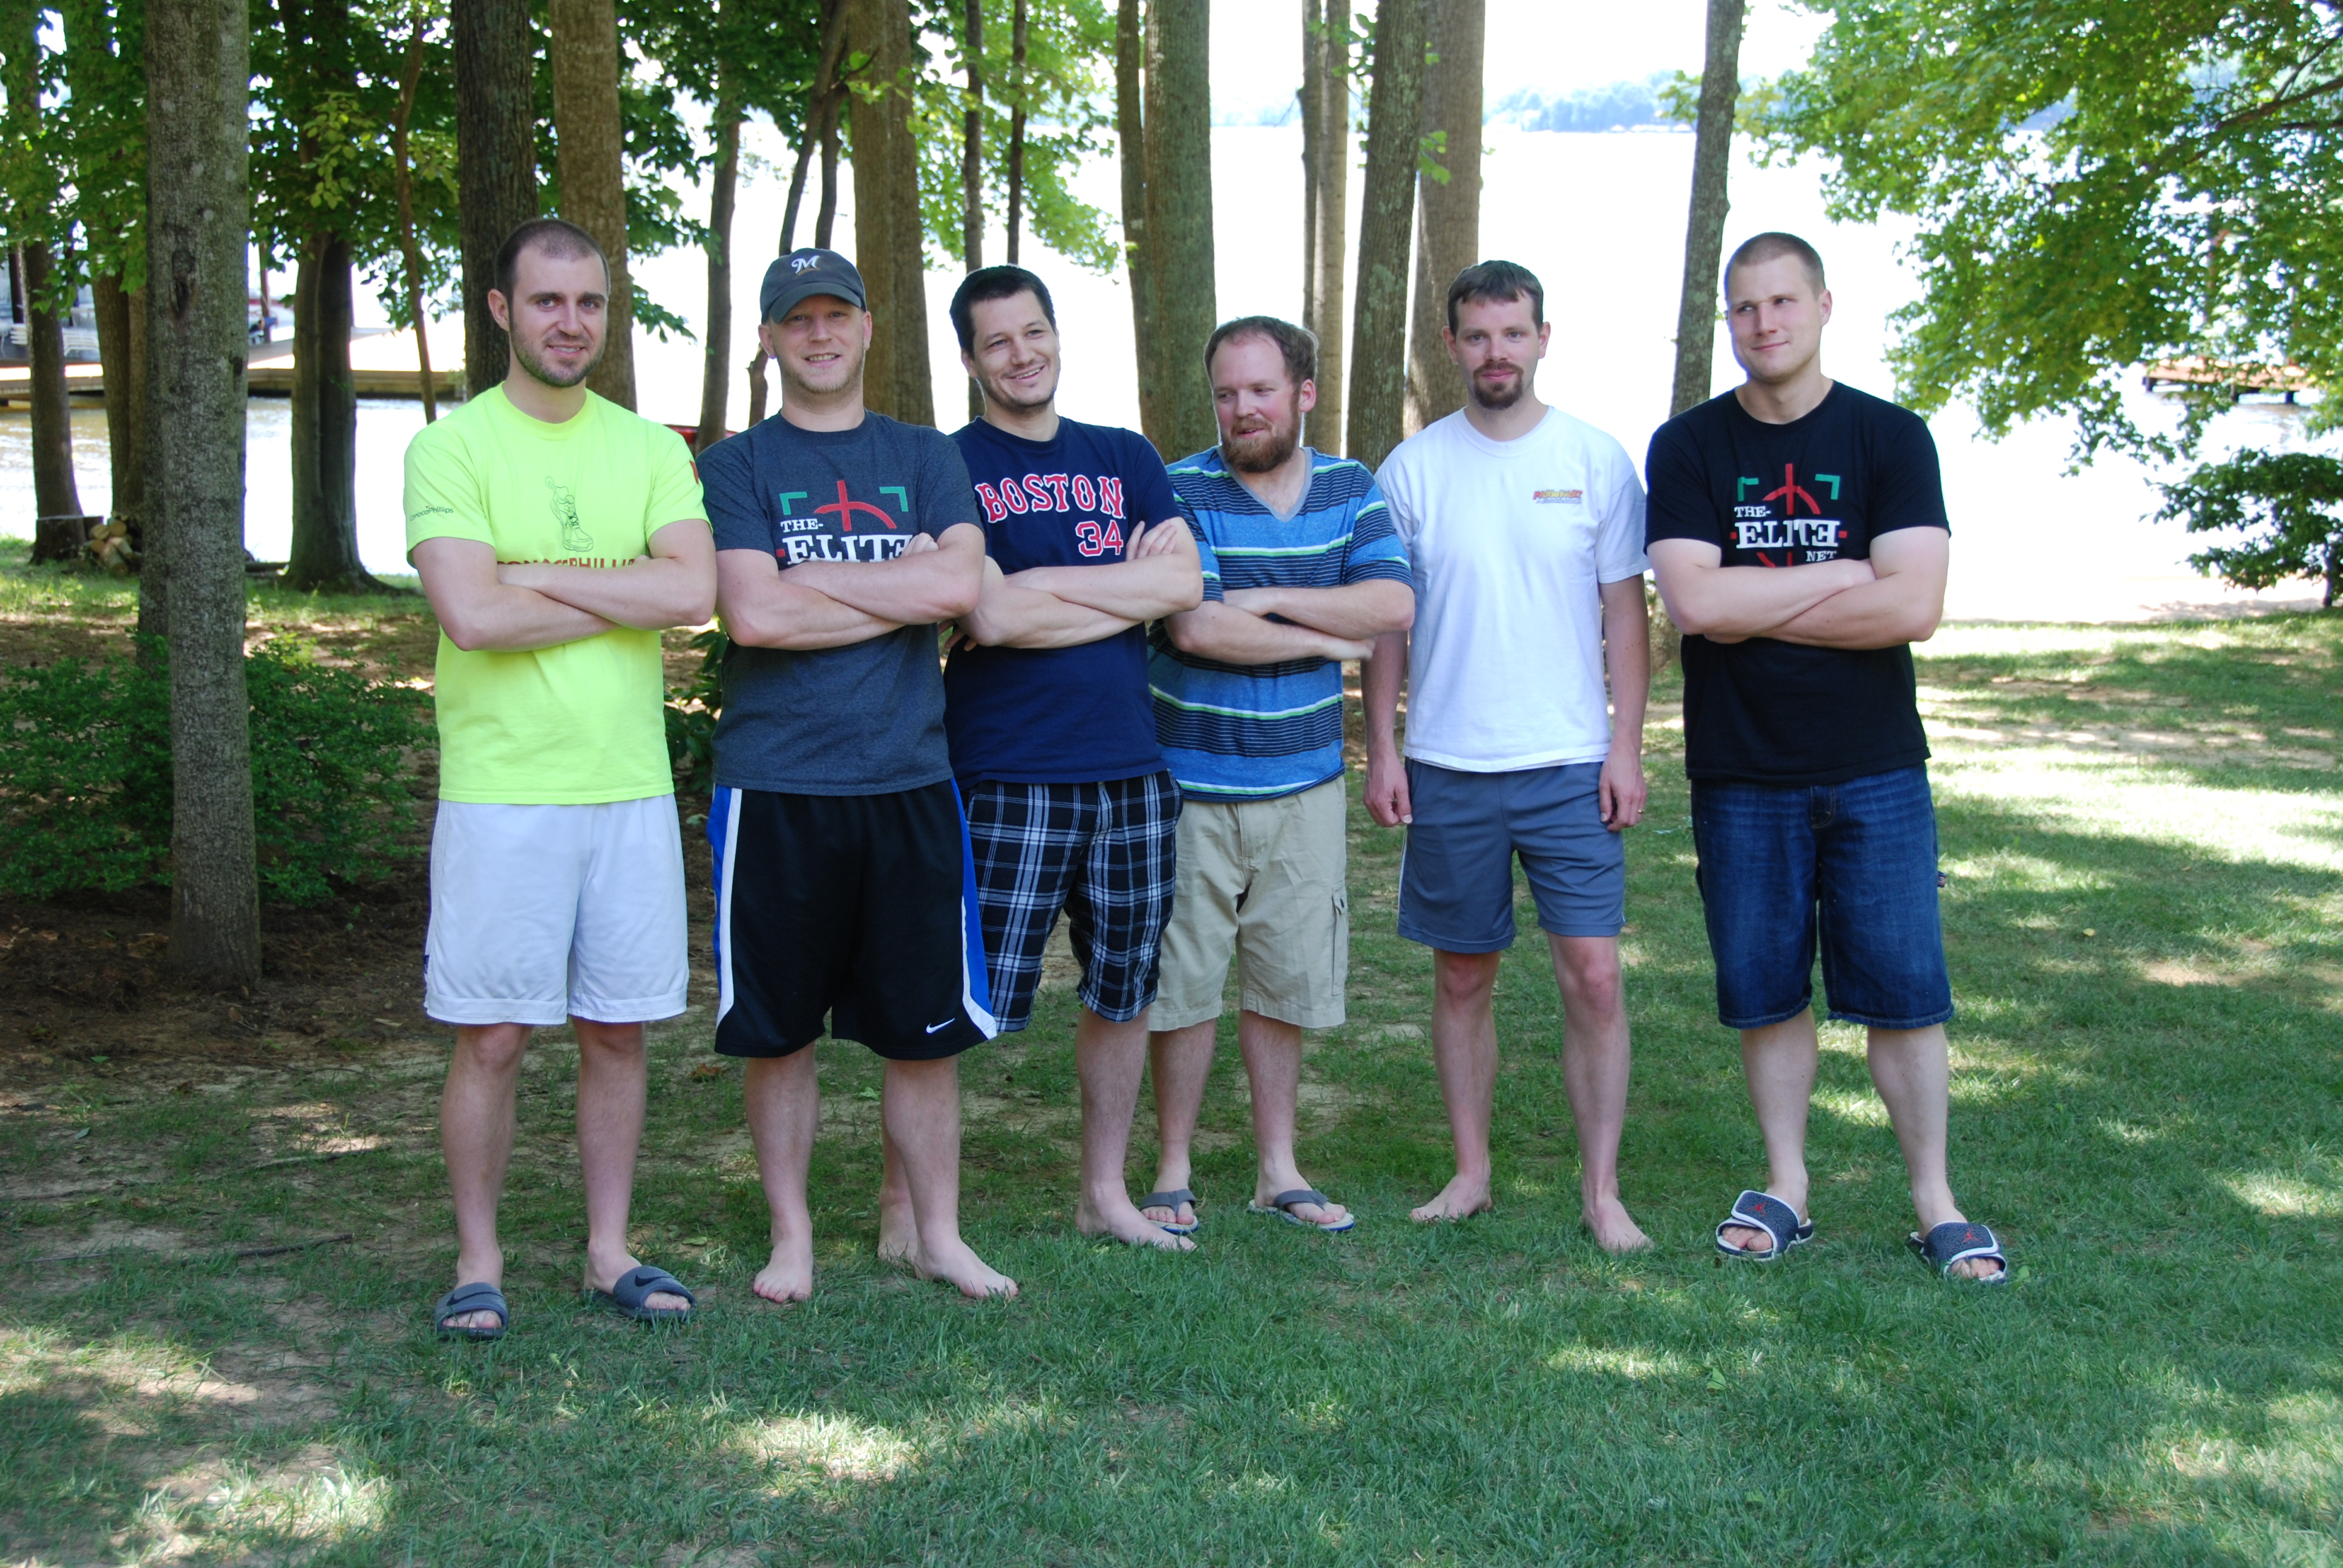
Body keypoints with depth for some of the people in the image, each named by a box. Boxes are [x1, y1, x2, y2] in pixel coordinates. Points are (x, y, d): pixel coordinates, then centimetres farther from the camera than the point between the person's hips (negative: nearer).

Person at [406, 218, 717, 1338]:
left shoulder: (650, 449, 9)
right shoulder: (452, 446, -2)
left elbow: (693, 591, -9)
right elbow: (471, 614, -17)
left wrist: (537, 575, -12)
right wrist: (625, 598, -8)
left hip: (632, 790, 3)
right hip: (500, 793, -3)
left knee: (618, 1030, 10)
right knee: (492, 1037, 2)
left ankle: (608, 1251, 23)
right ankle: (479, 1263, 16)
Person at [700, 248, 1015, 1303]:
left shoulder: (924, 458, 11)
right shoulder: (734, 468, 4)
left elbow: (959, 584, -7)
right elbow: (752, 614, -12)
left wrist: (810, 577, -9)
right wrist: (900, 592, -8)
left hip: (909, 783, 2)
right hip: (775, 788, -2)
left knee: (928, 1028, 7)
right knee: (777, 1031, 6)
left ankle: (928, 1230, 21)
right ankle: (791, 1236, 21)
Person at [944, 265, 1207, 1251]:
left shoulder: (1125, 458, 13)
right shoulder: (951, 468, -1)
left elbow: (1185, 586, -2)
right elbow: (989, 617, -15)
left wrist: (1040, 585, -9)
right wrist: (1126, 589, -7)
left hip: (1130, 767, 5)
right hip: (1007, 774, -5)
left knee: (1124, 990, 13)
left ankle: (1105, 1193, 28)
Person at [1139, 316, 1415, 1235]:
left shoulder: (1351, 490, 6)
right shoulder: (1180, 492, -7)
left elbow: (1393, 607, -8)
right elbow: (1195, 627, -21)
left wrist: (1268, 601, -16)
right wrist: (1330, 637, -10)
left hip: (1304, 786, 3)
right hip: (1191, 783, -3)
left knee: (1285, 982, 9)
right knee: (1183, 981, 2)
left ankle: (1277, 1169, 22)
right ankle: (1173, 1170, 16)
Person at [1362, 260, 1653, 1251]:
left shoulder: (1597, 461, 1)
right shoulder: (1413, 469, 4)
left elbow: (1626, 617, 3)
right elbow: (1387, 622, 6)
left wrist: (1627, 748, -4)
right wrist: (1381, 748, 0)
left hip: (1571, 766, -1)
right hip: (1448, 768, 1)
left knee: (1594, 976, -5)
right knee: (1462, 977, 9)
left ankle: (1602, 1189, 5)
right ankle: (1471, 1172, 21)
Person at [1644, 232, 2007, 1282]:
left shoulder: (1890, 439, 0)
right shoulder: (1688, 448, 2)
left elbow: (1913, 606, -12)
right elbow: (1692, 602, -12)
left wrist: (1751, 610, -10)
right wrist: (1843, 577, -10)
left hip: (1875, 769, -1)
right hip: (1741, 776, 1)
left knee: (1903, 989, 1)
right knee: (1766, 992, 8)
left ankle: (1936, 1204, 13)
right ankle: (1785, 1190, 21)